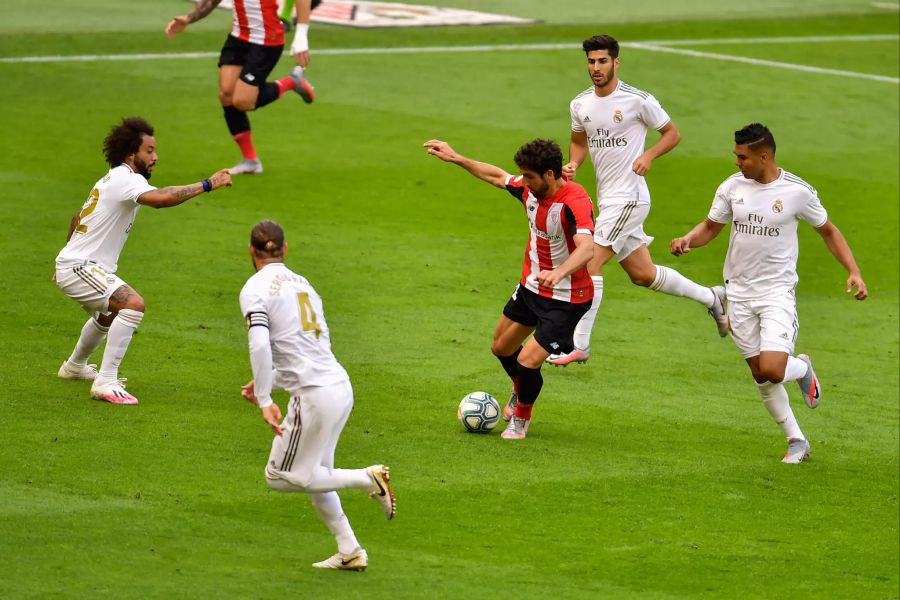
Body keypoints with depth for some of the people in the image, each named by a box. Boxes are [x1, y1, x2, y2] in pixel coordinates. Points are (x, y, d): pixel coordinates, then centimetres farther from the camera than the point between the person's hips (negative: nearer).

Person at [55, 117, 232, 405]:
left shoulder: (110, 180, 15)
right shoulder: (126, 179, -18)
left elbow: (77, 219, 28)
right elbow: (160, 198, -39)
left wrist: (70, 256, 39)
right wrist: (206, 184, -36)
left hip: (71, 262, 11)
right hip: (80, 268, -11)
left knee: (109, 314, 35)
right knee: (132, 304, -29)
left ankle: (75, 366, 57)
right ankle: (106, 383, -29)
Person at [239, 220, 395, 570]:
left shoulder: (255, 289, -5)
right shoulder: (301, 283, 18)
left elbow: (260, 345, -19)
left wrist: (265, 401, -16)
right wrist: (266, 384, 25)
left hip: (313, 395, -8)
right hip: (341, 386, 8)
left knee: (280, 477, 5)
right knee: (314, 475, 21)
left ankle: (368, 479, -2)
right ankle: (350, 553, 19)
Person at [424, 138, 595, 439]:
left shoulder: (575, 202, -31)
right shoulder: (530, 189, -8)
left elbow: (586, 248, -47)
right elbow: (498, 176, 14)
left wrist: (558, 273, -64)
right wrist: (456, 158, 15)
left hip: (566, 298, -8)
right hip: (531, 286, 8)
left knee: (528, 361, -12)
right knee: (501, 347, 22)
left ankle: (521, 417, 19)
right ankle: (520, 394, 54)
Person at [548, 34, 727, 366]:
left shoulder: (638, 101, -11)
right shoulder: (580, 104, 6)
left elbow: (672, 133, 0)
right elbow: (579, 141, 22)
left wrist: (649, 155, -16)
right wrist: (573, 164, 1)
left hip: (628, 196, -7)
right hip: (607, 198, 7)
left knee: (591, 262, -14)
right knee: (643, 274, 14)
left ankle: (579, 344, -8)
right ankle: (710, 297, 32)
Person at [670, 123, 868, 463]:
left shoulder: (798, 191, -9)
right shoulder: (732, 187, -1)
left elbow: (828, 231, 4)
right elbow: (711, 226, 12)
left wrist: (854, 272, -5)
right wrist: (687, 240, -10)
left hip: (777, 292, -4)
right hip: (739, 292, 4)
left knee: (772, 370, -19)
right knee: (761, 377, 6)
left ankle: (802, 368, 17)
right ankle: (796, 441, 21)